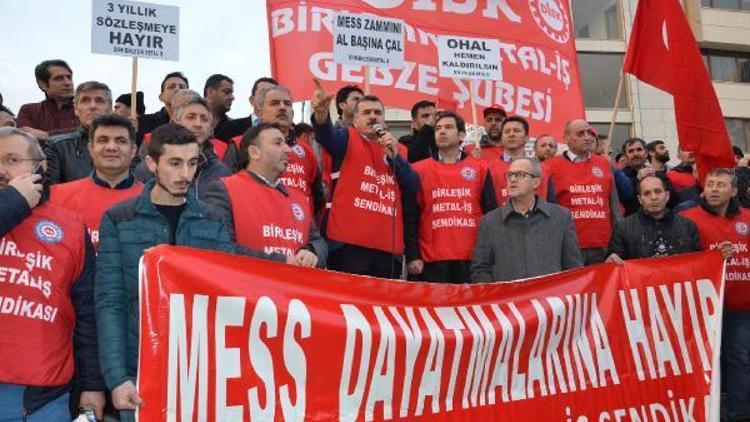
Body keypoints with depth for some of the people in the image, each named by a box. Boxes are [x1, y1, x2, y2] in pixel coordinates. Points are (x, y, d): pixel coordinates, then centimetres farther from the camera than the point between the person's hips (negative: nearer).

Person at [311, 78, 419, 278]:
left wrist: (394, 155, -5)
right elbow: (327, 136, -16)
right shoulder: (348, 138, 8)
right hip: (349, 243, -4)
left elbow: (413, 188, 7)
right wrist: (321, 113, -38)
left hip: (389, 247, 4)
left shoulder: (399, 149, 19)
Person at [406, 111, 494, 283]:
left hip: (473, 259, 1)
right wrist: (412, 256, -3)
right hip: (432, 261, -1)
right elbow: (410, 218, 4)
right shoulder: (418, 170, 7)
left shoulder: (480, 169, 9)